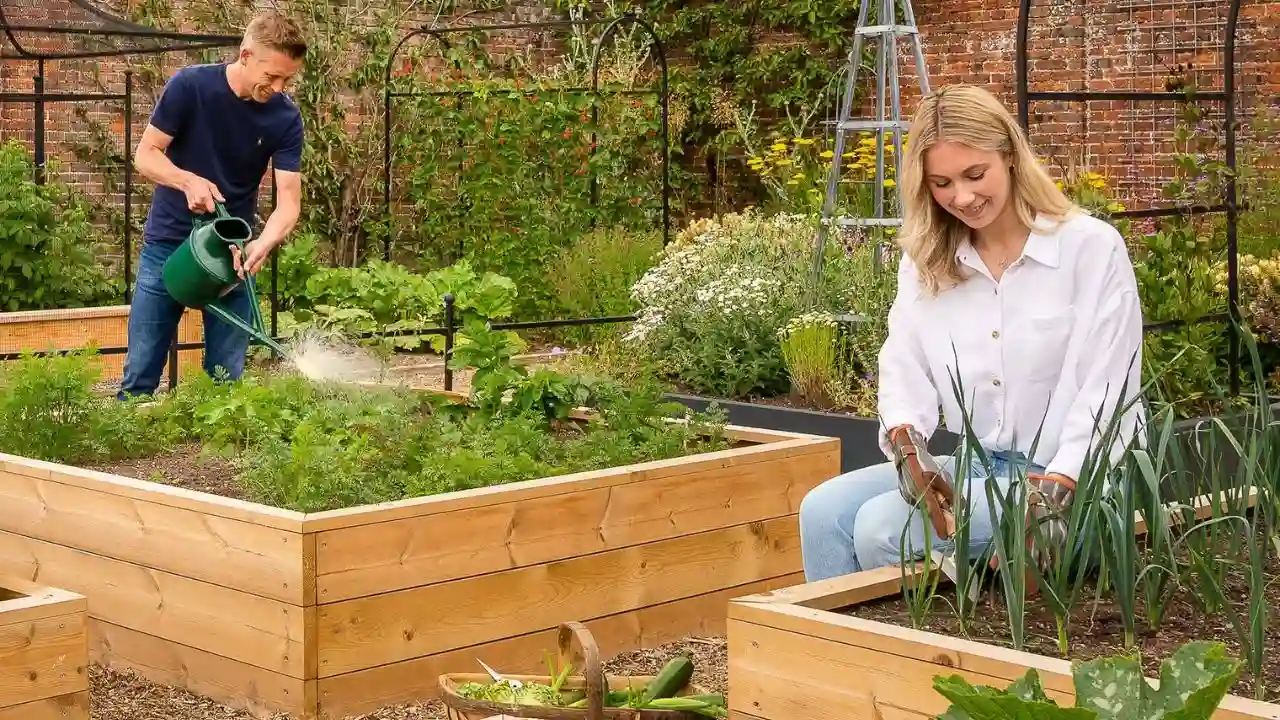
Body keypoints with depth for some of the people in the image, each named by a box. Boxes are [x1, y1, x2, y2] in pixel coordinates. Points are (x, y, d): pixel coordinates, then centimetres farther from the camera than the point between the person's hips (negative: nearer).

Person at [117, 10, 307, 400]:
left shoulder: (286, 118, -10)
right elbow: (145, 155, -9)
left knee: (225, 378, 2)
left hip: (233, 249, 1)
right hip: (167, 243, -1)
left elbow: (288, 201, -14)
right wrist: (189, 181, -29)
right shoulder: (189, 86, -15)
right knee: (140, 374, 2)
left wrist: (261, 246, -34)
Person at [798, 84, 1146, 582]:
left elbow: (1105, 392, -13)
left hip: (1070, 481, -6)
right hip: (974, 466, 6)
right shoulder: (922, 261, 9)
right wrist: (905, 430, -21)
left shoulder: (1092, 247, -8)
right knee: (824, 511, -16)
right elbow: (905, 368, 3)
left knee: (883, 527, -24)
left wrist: (1057, 488, -27)